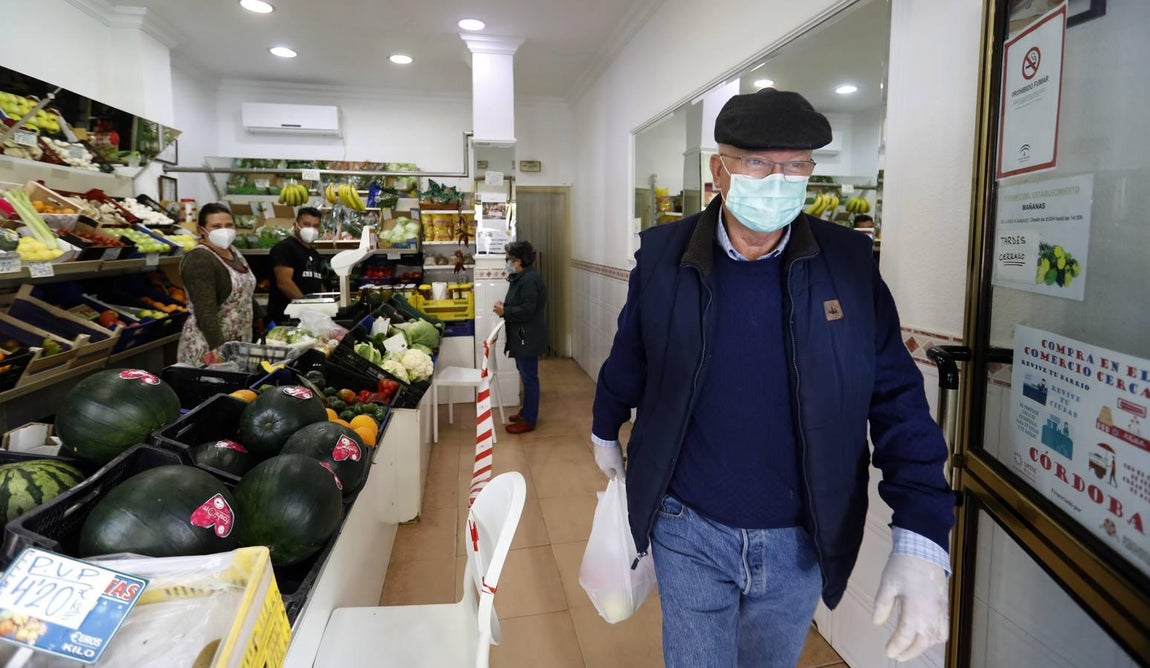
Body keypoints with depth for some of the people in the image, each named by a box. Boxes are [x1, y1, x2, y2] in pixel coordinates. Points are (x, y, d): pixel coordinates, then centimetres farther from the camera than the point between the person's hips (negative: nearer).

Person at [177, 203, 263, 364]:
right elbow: (205, 313, -23)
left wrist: (264, 325, 21)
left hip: (240, 346, 7)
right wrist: (221, 350, -31)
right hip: (209, 349, -7)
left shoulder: (233, 252, 10)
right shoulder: (199, 260, -15)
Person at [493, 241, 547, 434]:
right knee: (526, 375, 19)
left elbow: (527, 310, -25)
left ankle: (529, 420, 8)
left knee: (529, 377, -1)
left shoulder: (530, 279, -20)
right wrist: (505, 308, 3)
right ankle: (527, 411, 32)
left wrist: (504, 311, -15)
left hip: (529, 338, -11)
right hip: (522, 336, 11)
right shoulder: (522, 277, 12)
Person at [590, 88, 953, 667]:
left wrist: (921, 541, -17)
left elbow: (898, 401, -8)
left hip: (801, 541, 2)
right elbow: (628, 360, 6)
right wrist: (605, 434, 20)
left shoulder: (849, 260, -9)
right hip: (690, 531, -1)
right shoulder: (662, 254, -9)